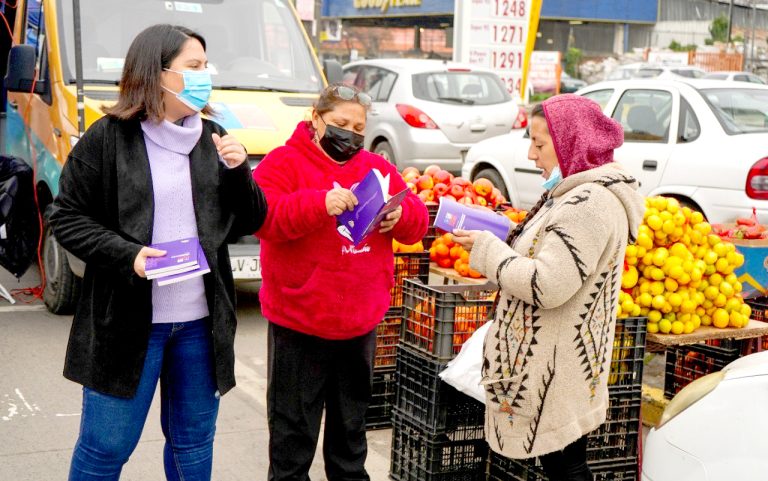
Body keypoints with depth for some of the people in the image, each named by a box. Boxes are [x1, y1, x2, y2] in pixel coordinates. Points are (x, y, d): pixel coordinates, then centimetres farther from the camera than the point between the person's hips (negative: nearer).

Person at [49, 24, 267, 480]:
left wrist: (237, 170, -9)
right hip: (127, 321, -4)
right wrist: (128, 255, -19)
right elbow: (67, 218, -4)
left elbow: (251, 222, 9)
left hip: (202, 321, 5)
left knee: (194, 440, 16)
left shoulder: (213, 137, 7)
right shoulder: (109, 137, -7)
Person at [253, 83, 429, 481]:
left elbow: (418, 220, 10)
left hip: (361, 323, 5)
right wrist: (320, 203, -32)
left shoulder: (377, 168, 10)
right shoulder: (284, 162, -6)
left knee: (351, 422, 21)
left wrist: (399, 215, -13)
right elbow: (262, 217, -21)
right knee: (294, 426, 6)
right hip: (300, 323, -5)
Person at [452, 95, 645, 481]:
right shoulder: (579, 193, 14)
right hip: (553, 364, 10)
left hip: (558, 372, -10)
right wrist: (501, 240, 7)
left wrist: (486, 249, -14)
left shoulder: (590, 203, -20)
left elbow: (547, 285, -25)